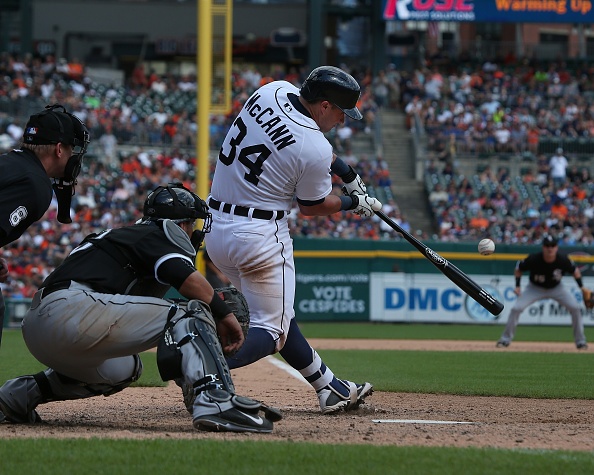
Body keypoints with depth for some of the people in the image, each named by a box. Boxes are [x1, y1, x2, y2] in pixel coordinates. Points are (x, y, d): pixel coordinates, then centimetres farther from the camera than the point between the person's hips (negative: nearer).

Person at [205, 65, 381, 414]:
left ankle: (329, 388, 27)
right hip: (260, 237, -9)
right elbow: (312, 206, -2)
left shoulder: (272, 92, 0)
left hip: (216, 228, 9)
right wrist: (353, 203, 16)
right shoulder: (315, 150, -20)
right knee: (272, 330, 1)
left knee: (278, 312, 19)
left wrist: (347, 173, 20)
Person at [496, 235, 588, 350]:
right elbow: (518, 269, -10)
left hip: (556, 288, 1)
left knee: (575, 308, -16)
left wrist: (582, 287, -11)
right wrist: (517, 286, -18)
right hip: (535, 288, -1)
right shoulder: (533, 259, -29)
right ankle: (505, 339, 1)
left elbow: (574, 270, -5)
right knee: (516, 308, -17)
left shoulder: (563, 260, -26)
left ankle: (580, 341, 1)